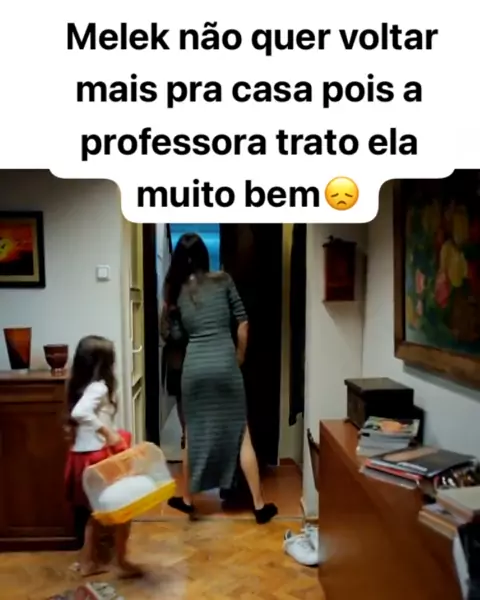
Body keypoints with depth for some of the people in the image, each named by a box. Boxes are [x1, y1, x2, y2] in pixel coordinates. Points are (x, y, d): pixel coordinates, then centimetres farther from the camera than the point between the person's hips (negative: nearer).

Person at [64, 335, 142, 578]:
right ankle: (122, 562, 19)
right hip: (99, 457, -9)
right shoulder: (98, 387, -18)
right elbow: (79, 412, -35)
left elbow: (76, 417, 11)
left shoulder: (81, 387, 8)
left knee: (95, 511, 23)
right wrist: (107, 432, -30)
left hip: (84, 456, 9)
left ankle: (88, 562, 32)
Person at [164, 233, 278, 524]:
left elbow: (177, 335, 10)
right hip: (225, 365, -1)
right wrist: (239, 358, 12)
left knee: (195, 434, 17)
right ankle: (260, 505, 13)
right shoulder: (223, 281, 2)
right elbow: (243, 325, 1)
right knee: (241, 434, 7)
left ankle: (187, 499, 29)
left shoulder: (177, 291, 7)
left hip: (195, 367, 2)